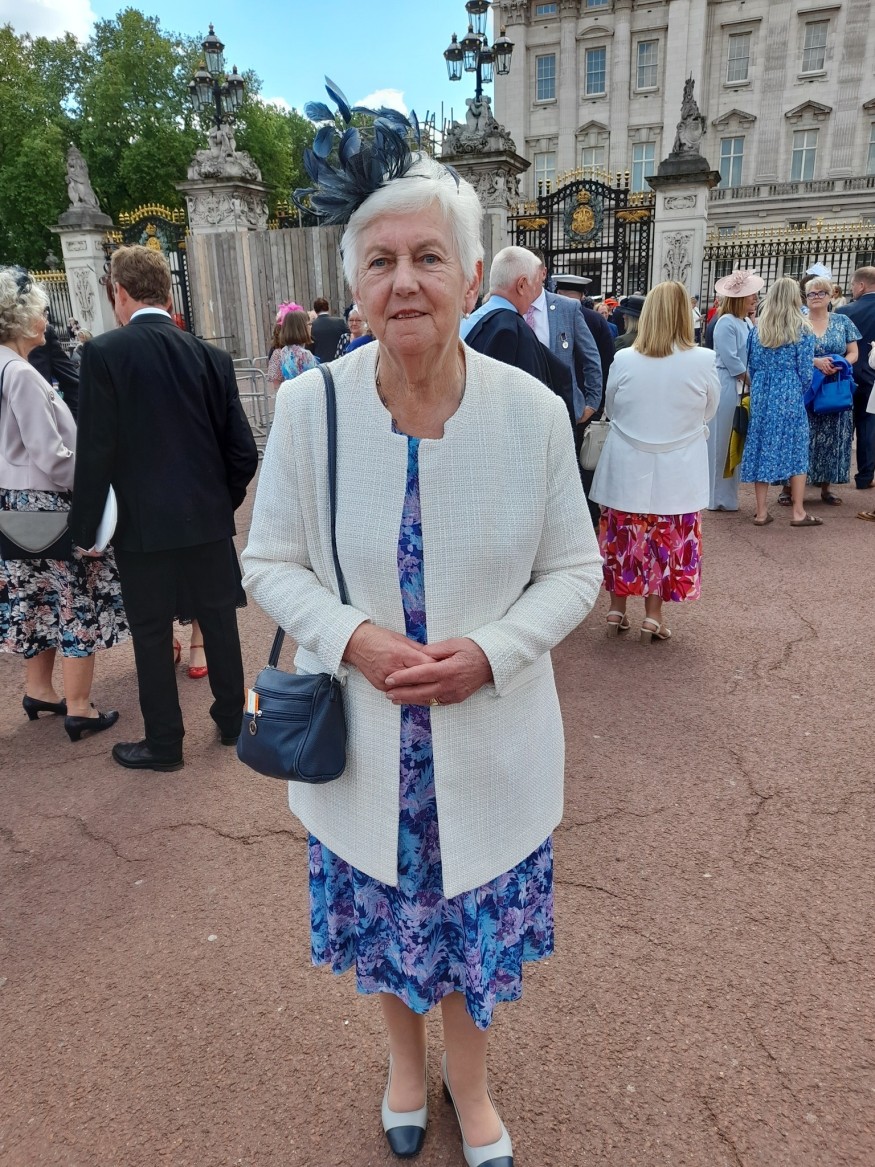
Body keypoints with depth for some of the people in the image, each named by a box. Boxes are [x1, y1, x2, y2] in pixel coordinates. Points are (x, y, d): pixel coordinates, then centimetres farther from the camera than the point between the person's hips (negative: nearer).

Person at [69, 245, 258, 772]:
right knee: (219, 617, 16)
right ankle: (232, 718, 31)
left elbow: (97, 450, -12)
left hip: (143, 522, -3)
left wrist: (86, 527, -2)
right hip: (209, 516, 4)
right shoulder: (211, 355, 1)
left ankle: (164, 743, 21)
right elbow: (243, 448, 1)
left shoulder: (104, 353, -10)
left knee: (152, 632, 9)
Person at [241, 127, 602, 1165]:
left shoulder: (533, 410, -12)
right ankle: (404, 1056, 57)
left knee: (477, 915, 20)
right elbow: (270, 563, -3)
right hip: (363, 737, 1)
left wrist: (491, 651, -20)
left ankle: (466, 1077, 53)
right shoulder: (308, 405, -11)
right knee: (385, 914, 22)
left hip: (489, 737, 0)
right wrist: (355, 640, -20)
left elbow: (573, 570, -3)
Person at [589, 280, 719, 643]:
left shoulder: (624, 359, -9)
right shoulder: (703, 360, -11)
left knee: (623, 538, 12)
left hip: (627, 468, 1)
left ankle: (617, 610, 21)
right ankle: (652, 616, 16)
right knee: (666, 540, 10)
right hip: (676, 473, -1)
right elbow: (709, 411, 5)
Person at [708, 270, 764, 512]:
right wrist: (752, 383, -8)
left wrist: (752, 384, 0)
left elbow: (750, 357, 15)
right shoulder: (726, 323, -13)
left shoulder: (747, 323, 13)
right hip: (727, 388, -8)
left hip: (743, 388, 8)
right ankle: (717, 497, 8)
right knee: (721, 442, -1)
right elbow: (732, 361, -17)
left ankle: (727, 495, 20)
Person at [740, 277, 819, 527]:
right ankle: (798, 512, 9)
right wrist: (801, 393, 13)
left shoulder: (759, 329, 5)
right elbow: (805, 369, -5)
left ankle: (761, 512, 8)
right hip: (790, 395, -3)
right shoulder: (802, 329, -5)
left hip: (762, 394, 3)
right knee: (796, 450, 6)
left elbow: (752, 365, 8)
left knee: (763, 449, 6)